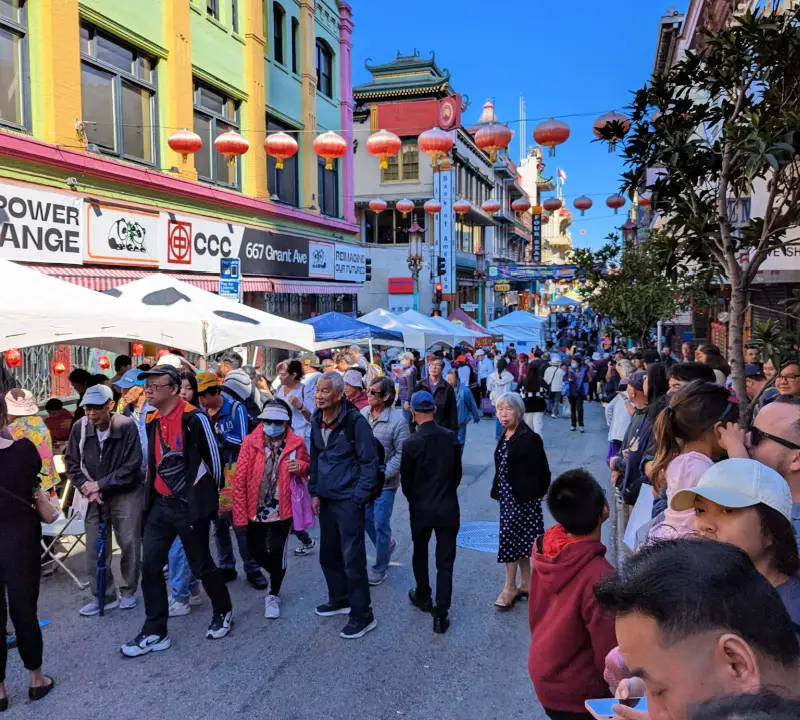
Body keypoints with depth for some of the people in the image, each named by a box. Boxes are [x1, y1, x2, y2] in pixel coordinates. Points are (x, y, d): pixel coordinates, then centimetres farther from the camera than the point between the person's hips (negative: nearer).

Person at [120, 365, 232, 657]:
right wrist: (151, 494, 18)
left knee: (201, 565, 7)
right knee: (150, 565, 4)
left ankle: (223, 611, 32)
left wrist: (209, 496, 0)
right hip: (161, 504, 7)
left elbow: (213, 457, -9)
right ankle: (155, 632, 17)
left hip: (190, 505, -6)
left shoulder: (194, 418, -17)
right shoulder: (152, 421, 6)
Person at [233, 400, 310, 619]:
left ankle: (273, 595, 25)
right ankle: (277, 574, 43)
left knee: (277, 551, 0)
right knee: (256, 550, 10)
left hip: (283, 509, -1)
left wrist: (300, 467, -16)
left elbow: (308, 467, 9)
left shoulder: (296, 443, -8)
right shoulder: (251, 441, -11)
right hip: (255, 509, 1)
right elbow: (239, 479, -10)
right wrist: (239, 514, -12)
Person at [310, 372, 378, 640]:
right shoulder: (317, 421, 5)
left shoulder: (355, 421, -15)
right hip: (326, 498, 7)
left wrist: (359, 498, -14)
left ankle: (362, 616, 12)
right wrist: (315, 492, 9)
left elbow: (369, 461, -13)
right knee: (328, 555, 18)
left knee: (353, 559, -2)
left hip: (349, 500, -7)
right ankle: (339, 599, 38)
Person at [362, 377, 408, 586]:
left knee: (380, 525, 4)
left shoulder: (397, 420, -17)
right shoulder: (362, 414, -4)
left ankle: (379, 568, 23)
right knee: (367, 520, 18)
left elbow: (401, 454, -15)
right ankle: (387, 545, 45)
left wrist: (381, 475, -18)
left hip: (385, 483, -5)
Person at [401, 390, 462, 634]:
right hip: (448, 508, 1)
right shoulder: (451, 438, -7)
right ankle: (441, 614, 7)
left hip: (421, 508, -1)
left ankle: (423, 597, 39)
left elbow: (406, 480, -7)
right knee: (445, 562, 7)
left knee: (420, 554, 22)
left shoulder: (411, 443, -16)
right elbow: (457, 473, 3)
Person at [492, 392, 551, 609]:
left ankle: (510, 588, 9)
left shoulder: (529, 438, -17)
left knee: (510, 539, -4)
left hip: (522, 498, -8)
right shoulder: (505, 436, 7)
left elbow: (542, 471, -14)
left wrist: (536, 494, -7)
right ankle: (526, 584, 27)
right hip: (508, 495, 8)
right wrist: (499, 490, 7)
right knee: (520, 540, 15)